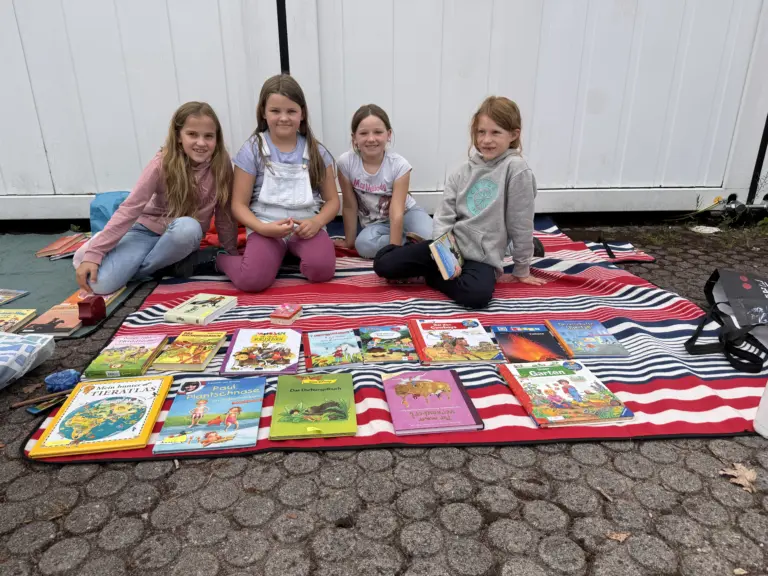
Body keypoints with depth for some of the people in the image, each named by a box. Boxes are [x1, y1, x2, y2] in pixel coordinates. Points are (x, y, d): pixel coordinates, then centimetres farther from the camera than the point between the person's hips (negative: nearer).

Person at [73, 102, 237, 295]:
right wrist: (94, 253, -22)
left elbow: (224, 214, -5)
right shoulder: (163, 163, -19)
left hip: (182, 238, 1)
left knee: (187, 227, -38)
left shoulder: (221, 166, -16)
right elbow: (130, 208, -18)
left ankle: (142, 267, -11)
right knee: (100, 283, -19)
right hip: (148, 230, 0)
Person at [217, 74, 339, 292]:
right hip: (267, 228, -1)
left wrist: (316, 222, -14)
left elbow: (332, 200, 8)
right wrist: (263, 228, -20)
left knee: (322, 269, -30)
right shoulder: (252, 150, -1)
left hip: (306, 225, 1)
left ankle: (293, 254, 5)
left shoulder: (316, 152, 5)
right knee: (252, 280, -27)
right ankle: (221, 258, 8)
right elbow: (239, 204, -1)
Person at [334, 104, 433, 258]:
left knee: (431, 237, -32)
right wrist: (349, 241, -1)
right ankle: (416, 242, -14)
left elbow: (397, 213, -27)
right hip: (374, 223, 3)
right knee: (364, 244, -32)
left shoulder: (399, 165, -22)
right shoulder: (346, 162, -18)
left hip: (406, 214, -2)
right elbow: (349, 207, -7)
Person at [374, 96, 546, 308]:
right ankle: (438, 269, 12)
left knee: (477, 295, -36)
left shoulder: (515, 169, -8)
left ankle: (429, 274, -8)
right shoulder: (465, 169, 6)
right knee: (384, 265, -10)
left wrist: (522, 269, 2)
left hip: (481, 255, -3)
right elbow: (444, 214, 1)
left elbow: (521, 224, -4)